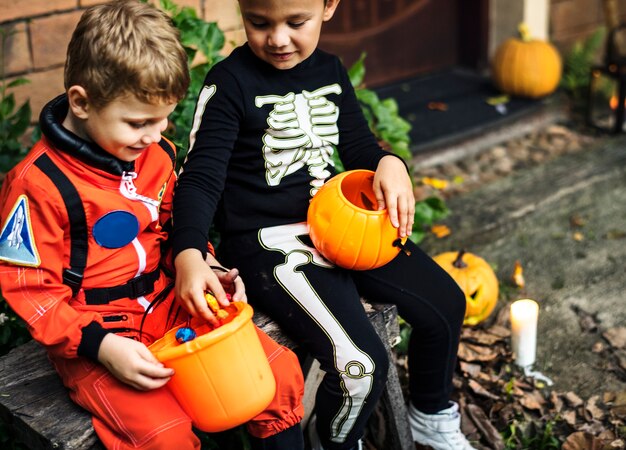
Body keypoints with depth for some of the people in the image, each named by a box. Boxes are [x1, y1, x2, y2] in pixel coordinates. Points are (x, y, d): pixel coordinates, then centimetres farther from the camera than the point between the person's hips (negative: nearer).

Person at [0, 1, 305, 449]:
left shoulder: (158, 153, 3)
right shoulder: (39, 184, -18)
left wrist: (204, 267, -1)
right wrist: (100, 345, -23)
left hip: (171, 308, 6)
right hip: (95, 338, -6)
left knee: (282, 373, -5)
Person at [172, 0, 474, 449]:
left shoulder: (330, 71, 7)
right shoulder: (229, 83, -13)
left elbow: (358, 144, 15)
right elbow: (201, 178, -18)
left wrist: (390, 164, -9)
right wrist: (189, 256, -35)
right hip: (268, 242, -7)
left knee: (445, 303, 7)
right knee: (361, 364, -22)